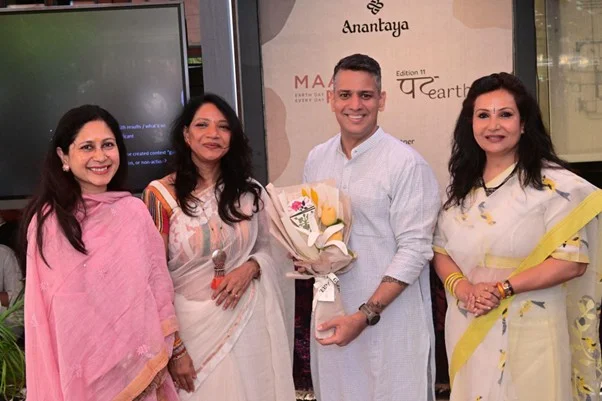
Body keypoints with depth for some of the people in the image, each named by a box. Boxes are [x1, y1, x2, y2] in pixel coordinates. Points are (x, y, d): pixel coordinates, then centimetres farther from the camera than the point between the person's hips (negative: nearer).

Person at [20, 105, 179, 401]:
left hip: (137, 365, 2)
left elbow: (157, 288, 0)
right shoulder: (46, 221, -6)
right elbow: (41, 309, -5)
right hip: (77, 369, -2)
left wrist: (157, 363, -4)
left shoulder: (134, 211, -2)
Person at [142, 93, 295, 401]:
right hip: (194, 326, -3)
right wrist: (174, 348, -8)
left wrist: (251, 267, -10)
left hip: (250, 322, 3)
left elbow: (274, 250, 12)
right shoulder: (161, 194, -9)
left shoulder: (250, 192, 2)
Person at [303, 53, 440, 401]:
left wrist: (366, 315, -18)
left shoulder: (407, 163, -13)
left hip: (391, 317, -5)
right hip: (331, 312, 5)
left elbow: (414, 250, -16)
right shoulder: (317, 159, 5)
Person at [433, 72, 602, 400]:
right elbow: (440, 250, 8)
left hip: (527, 332, -5)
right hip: (468, 330, 5)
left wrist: (502, 289, -20)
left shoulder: (553, 183, -10)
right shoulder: (461, 185, 7)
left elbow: (572, 260, -14)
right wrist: (460, 286, -12)